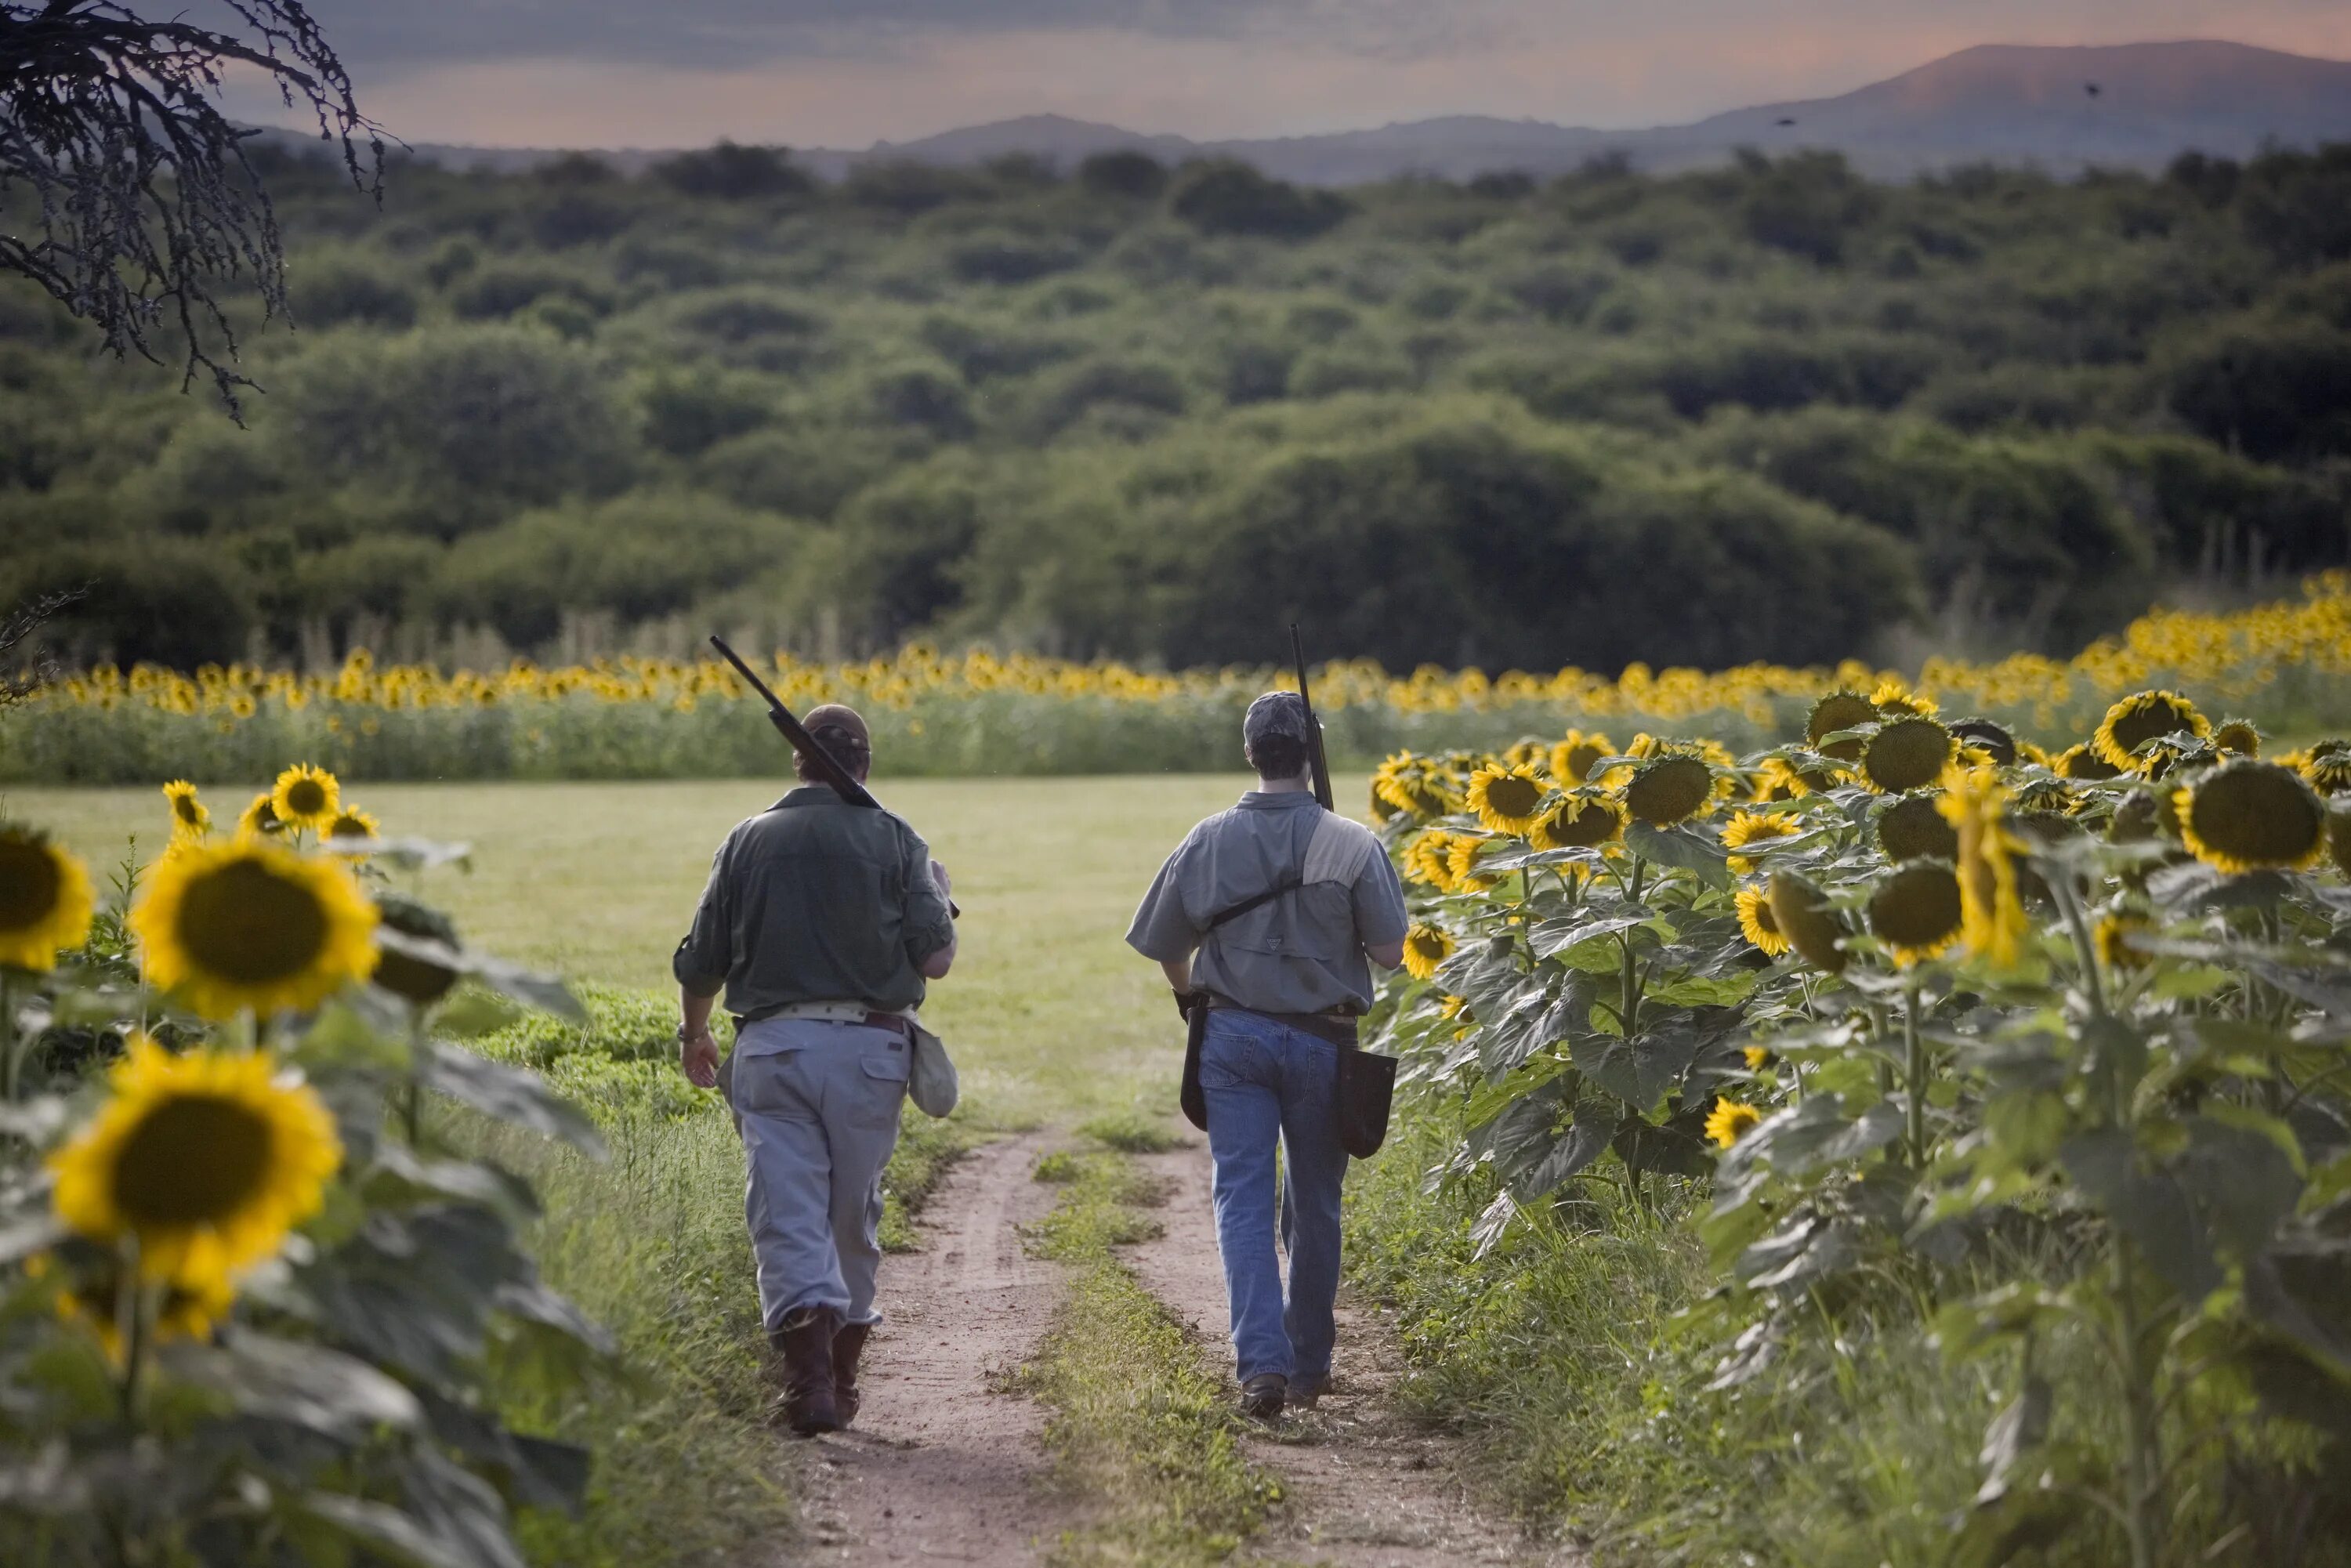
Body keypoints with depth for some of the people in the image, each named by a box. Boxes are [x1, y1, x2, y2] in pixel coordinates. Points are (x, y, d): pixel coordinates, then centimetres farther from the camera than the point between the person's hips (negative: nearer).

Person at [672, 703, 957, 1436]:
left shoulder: (750, 840, 7)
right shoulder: (894, 840, 3)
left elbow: (700, 965, 9)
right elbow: (936, 959, -3)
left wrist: (694, 1034, 29)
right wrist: (937, 894, 18)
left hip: (769, 1046, 0)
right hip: (867, 1047, 0)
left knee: (788, 1216, -4)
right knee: (852, 1218, 15)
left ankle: (808, 1371, -22)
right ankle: (840, 1371, 25)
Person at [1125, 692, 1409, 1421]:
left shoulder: (1209, 842, -5)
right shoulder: (1353, 846, -10)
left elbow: (1163, 944, 4)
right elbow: (1389, 952, -8)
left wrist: (1191, 994, 25)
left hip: (1234, 1035, 0)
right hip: (1321, 1040, 0)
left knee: (1243, 1198, -1)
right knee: (1313, 1204, 14)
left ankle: (1262, 1362, -16)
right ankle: (1308, 1366, 24)